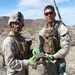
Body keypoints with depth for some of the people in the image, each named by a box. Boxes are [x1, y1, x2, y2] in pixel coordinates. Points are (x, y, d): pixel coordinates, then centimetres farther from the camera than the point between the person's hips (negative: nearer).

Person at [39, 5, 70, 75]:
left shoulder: (62, 28, -14)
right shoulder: (42, 31, 4)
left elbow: (65, 49, -20)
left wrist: (52, 57, -27)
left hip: (58, 63, -5)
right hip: (46, 62, 6)